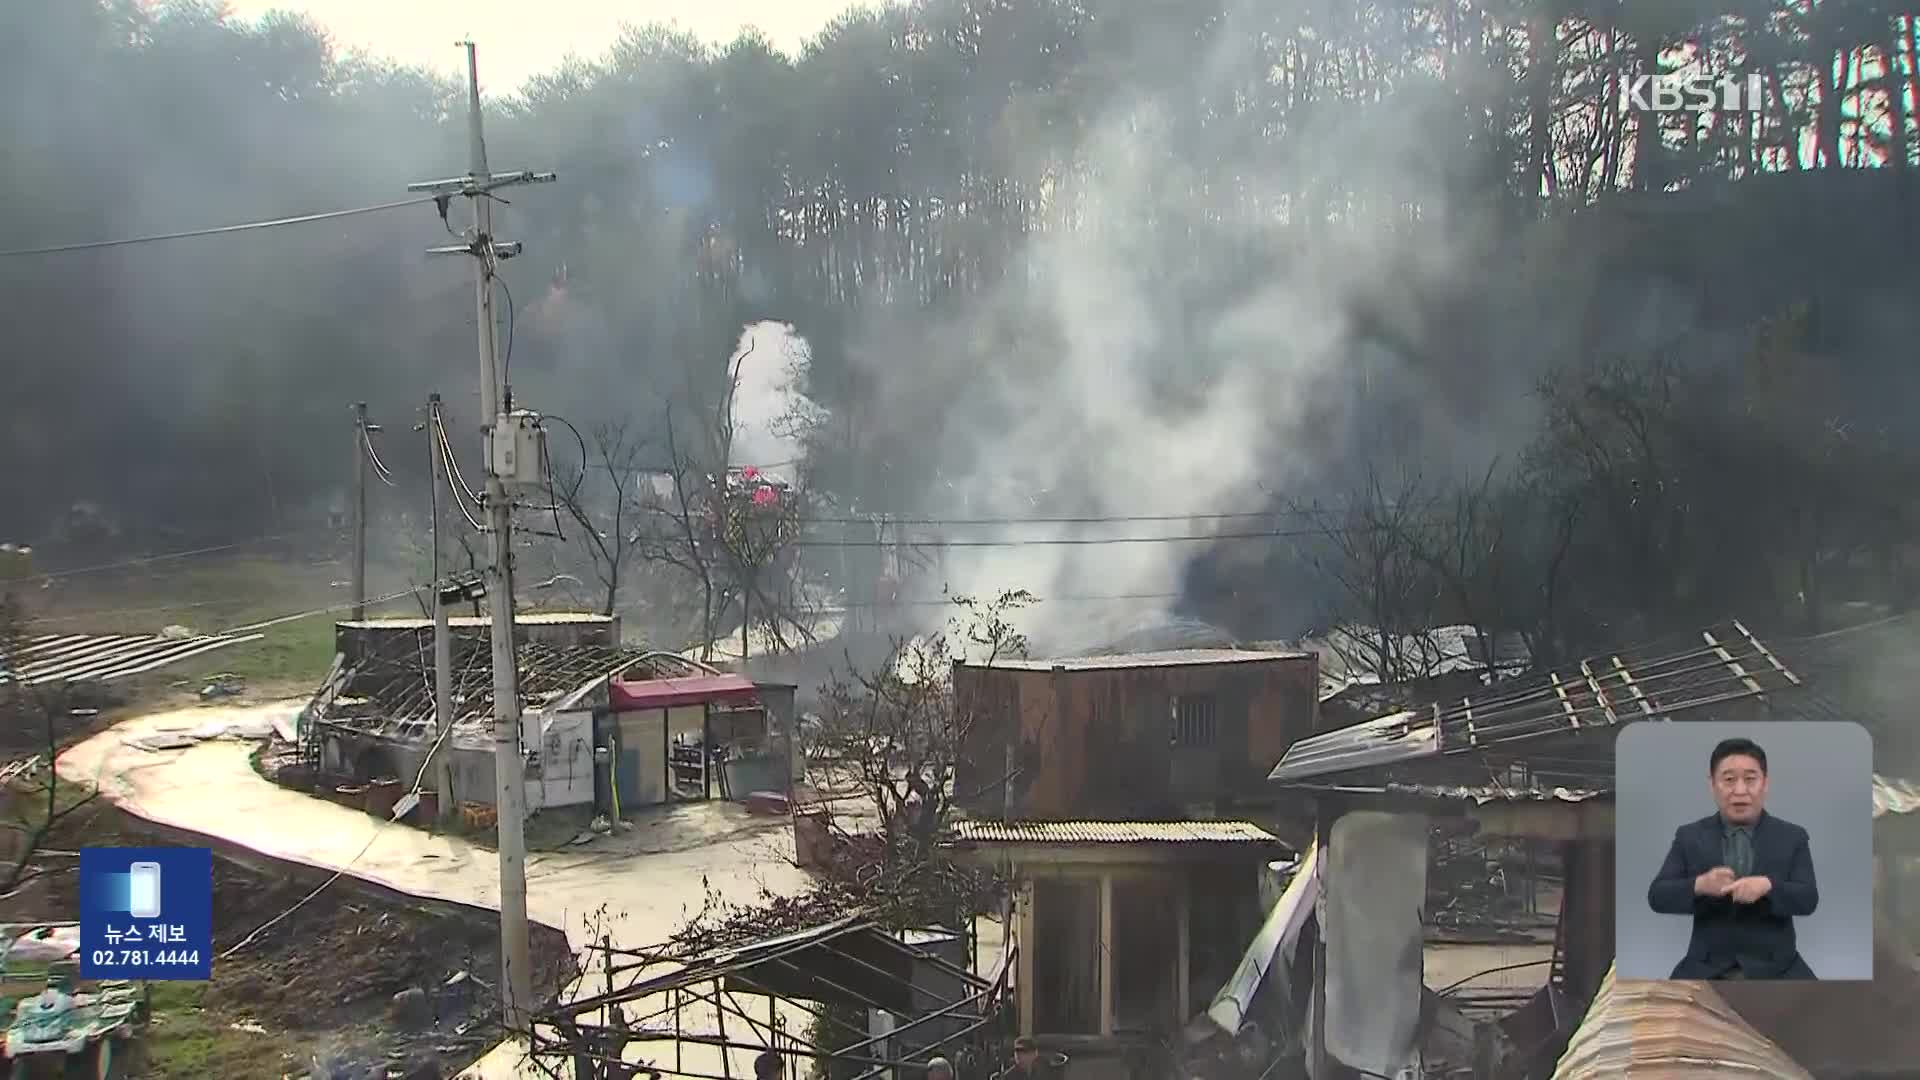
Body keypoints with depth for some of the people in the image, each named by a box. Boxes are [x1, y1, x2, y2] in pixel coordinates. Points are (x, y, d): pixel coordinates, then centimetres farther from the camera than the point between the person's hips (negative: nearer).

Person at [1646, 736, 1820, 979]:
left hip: (1774, 968, 0)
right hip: (1707, 968, 0)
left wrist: (1767, 886, -25)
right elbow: (1658, 897, -1)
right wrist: (1699, 885, -21)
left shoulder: (1792, 837, 6)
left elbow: (1808, 900, -4)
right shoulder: (1689, 837, 6)